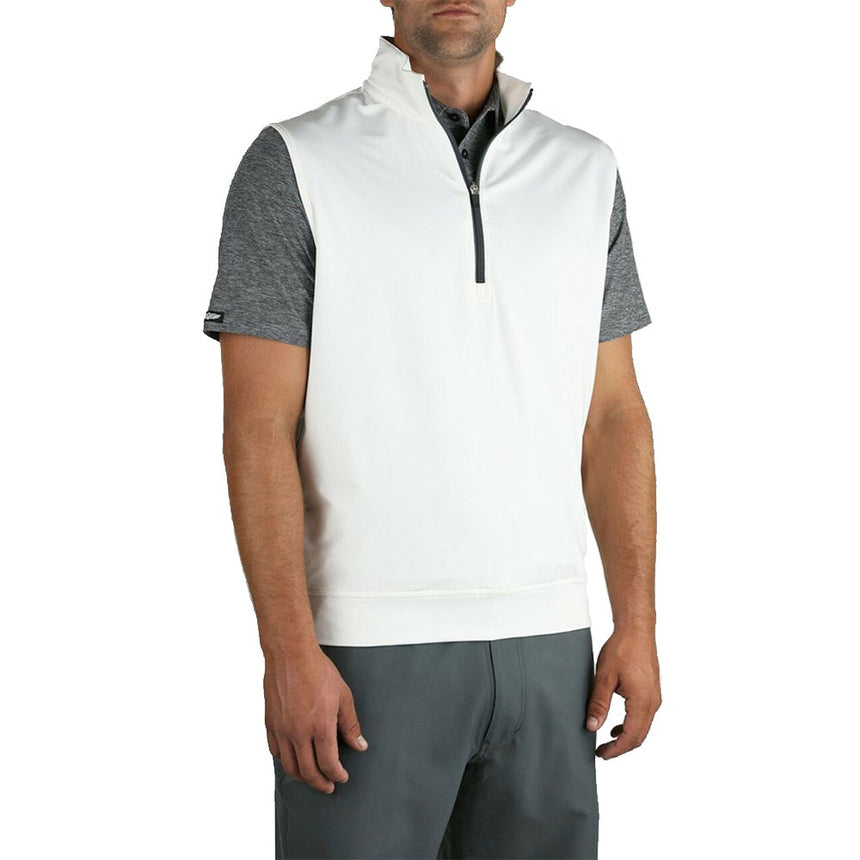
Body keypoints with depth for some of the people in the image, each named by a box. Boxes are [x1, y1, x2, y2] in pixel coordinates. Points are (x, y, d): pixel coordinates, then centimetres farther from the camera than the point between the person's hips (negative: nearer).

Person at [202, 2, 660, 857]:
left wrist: (637, 624, 3)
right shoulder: (293, 166, -4)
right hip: (368, 650, -4)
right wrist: (289, 653, -15)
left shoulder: (585, 172, 9)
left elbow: (613, 414, 9)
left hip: (547, 645, 4)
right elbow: (259, 429, -9)